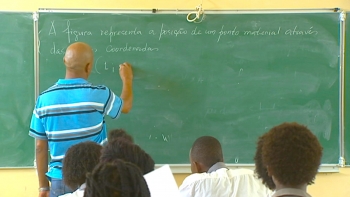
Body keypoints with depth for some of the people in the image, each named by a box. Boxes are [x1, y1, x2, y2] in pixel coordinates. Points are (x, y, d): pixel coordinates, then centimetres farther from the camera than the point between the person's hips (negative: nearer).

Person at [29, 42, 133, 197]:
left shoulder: (44, 99, -3)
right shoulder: (98, 95, -9)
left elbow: (40, 147, 1)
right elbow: (126, 107, 13)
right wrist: (127, 80, 32)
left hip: (60, 180, 2)